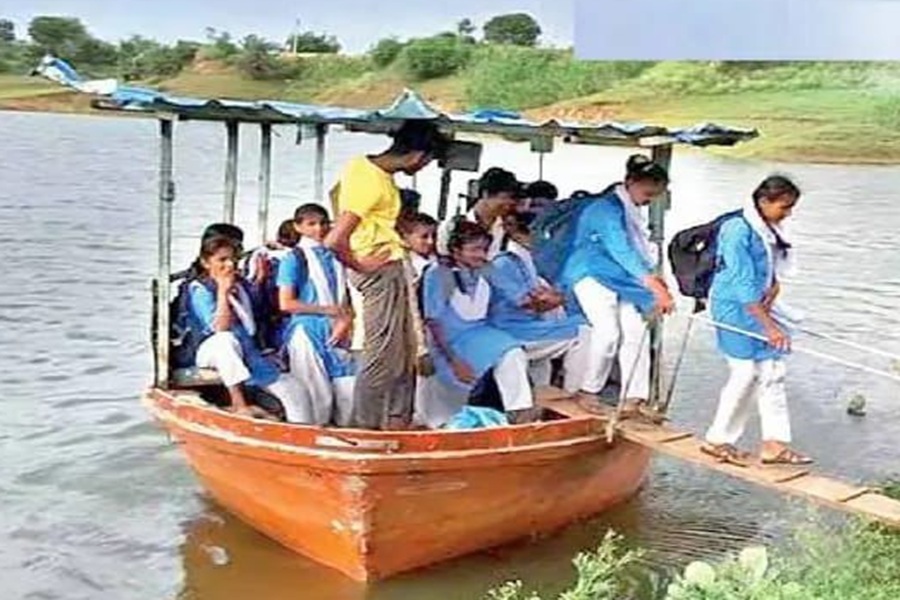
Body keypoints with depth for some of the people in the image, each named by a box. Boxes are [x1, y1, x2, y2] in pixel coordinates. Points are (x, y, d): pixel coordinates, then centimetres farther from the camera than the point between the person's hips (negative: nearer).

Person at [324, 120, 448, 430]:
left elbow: (337, 193, 23)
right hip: (381, 271, -10)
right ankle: (365, 426, 9)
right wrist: (359, 265, -11)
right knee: (382, 355, -2)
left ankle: (397, 420, 26)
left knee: (403, 352, 16)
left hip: (393, 270, 10)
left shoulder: (364, 164, 4)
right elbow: (334, 241, -28)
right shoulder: (373, 183, -24)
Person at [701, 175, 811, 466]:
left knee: (772, 372, 5)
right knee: (746, 373, -4)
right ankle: (718, 439, 12)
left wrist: (773, 289, -5)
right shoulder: (738, 230, -20)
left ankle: (775, 443, 10)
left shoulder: (770, 230, 7)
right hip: (735, 309, -9)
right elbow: (744, 285, -24)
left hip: (759, 306, 9)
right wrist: (769, 326, -25)